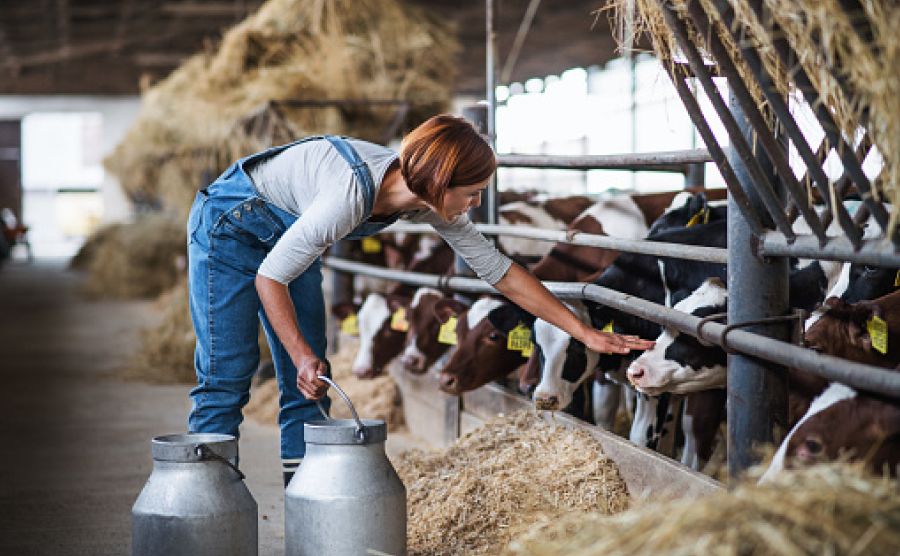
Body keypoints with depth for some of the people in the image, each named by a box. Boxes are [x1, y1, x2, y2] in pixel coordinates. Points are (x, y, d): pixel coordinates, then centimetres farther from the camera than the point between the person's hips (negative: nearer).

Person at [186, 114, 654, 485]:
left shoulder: (429, 199, -16)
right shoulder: (351, 194, -38)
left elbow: (500, 271, -8)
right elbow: (270, 277, -28)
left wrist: (584, 332, -8)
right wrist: (302, 356, -28)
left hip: (284, 232, 7)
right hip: (229, 225, -7)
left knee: (307, 383, 1)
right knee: (227, 377, -10)